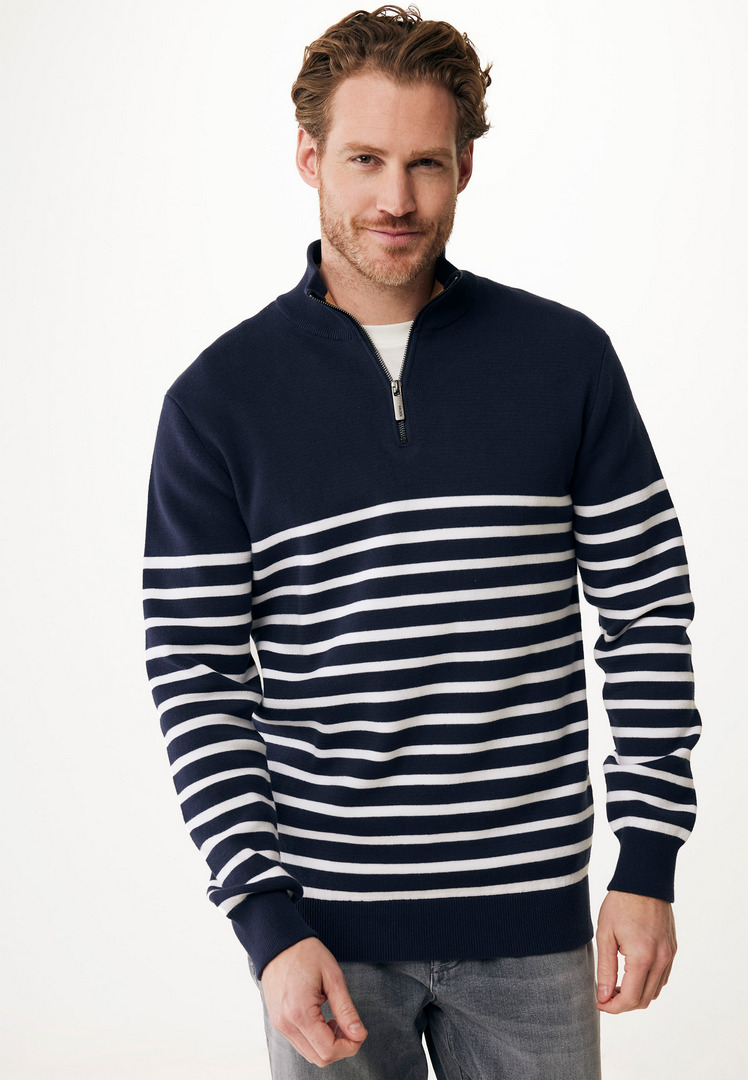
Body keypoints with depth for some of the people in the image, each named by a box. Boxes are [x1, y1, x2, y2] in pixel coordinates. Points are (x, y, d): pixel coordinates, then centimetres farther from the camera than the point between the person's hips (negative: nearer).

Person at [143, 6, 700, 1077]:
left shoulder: (567, 359, -1)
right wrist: (269, 921, -10)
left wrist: (648, 864, -2)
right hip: (325, 916, 0)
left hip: (528, 913, 1)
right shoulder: (219, 398, -3)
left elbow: (648, 609, 2)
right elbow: (196, 674, -3)